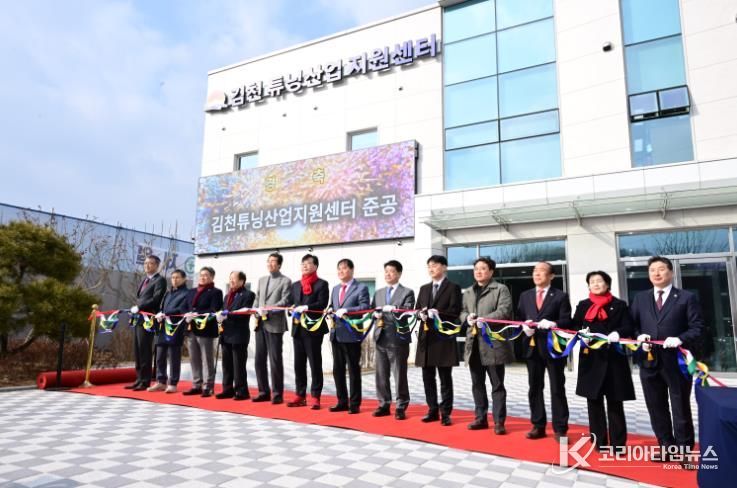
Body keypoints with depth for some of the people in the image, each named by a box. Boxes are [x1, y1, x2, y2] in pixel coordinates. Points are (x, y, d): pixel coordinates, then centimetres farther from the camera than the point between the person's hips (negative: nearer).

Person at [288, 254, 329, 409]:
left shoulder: (322, 284, -1)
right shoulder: (295, 285, 17)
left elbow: (322, 304, -12)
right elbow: (292, 304, 15)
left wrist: (305, 307, -21)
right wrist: (294, 311, -5)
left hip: (313, 329, -6)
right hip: (298, 329, 6)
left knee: (315, 364, 0)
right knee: (299, 364, 9)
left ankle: (315, 397, 7)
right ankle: (300, 395, 19)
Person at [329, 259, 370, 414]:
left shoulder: (361, 288, -3)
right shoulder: (335, 289, 19)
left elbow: (365, 307, -15)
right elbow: (332, 307, 21)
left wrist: (346, 310, -23)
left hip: (351, 334, -7)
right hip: (336, 334, 7)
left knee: (354, 370, 2)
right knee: (337, 370, 11)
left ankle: (354, 404, 10)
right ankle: (342, 402, 21)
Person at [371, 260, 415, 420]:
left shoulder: (407, 292, 0)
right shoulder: (378, 293, 17)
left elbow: (408, 312, -12)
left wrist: (393, 309, -26)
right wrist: (375, 315, -7)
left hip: (398, 339, -5)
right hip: (381, 338, 5)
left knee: (400, 375, 1)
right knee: (381, 374, 9)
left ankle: (401, 407, 11)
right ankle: (384, 405, 20)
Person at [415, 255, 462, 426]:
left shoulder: (453, 288, -1)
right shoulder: (424, 289, 17)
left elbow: (454, 312, -9)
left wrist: (437, 313, -21)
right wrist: (421, 314, -7)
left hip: (444, 338, -5)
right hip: (426, 337, 6)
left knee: (445, 379, 3)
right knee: (428, 378, 10)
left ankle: (445, 413, 11)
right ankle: (433, 410, 21)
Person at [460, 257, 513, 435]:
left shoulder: (501, 289, -2)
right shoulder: (468, 293, 18)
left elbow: (504, 311, -13)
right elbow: (462, 312, 19)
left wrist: (484, 320, -22)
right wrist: (467, 317, -4)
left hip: (493, 343, -6)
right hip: (474, 343, 6)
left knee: (497, 385, 2)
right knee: (477, 384, 12)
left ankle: (499, 421, 9)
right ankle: (481, 418, 23)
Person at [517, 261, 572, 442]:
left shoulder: (561, 296, 1)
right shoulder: (525, 296, 14)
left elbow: (566, 321, -7)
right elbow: (519, 318, 10)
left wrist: (553, 324, -26)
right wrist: (524, 327, -11)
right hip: (532, 347, 4)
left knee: (557, 389, 3)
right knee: (534, 388, 10)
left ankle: (560, 429, 11)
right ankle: (538, 426, 20)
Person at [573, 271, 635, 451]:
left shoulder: (619, 305, 4)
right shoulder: (583, 306, 10)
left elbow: (628, 328, -3)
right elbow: (574, 327, 8)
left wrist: (617, 334, -22)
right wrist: (581, 333, -12)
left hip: (613, 358, -2)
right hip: (590, 359, 2)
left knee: (615, 403, 5)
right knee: (594, 402, 7)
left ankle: (617, 444, 14)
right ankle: (599, 442, 17)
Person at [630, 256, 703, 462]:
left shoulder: (687, 298, 1)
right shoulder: (640, 298, 12)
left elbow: (697, 328, -4)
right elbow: (632, 324, 10)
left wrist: (680, 339, -20)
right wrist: (639, 336, -10)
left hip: (677, 361, -3)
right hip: (650, 361, 4)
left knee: (681, 410, 6)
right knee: (656, 410, 11)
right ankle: (666, 448, 24)